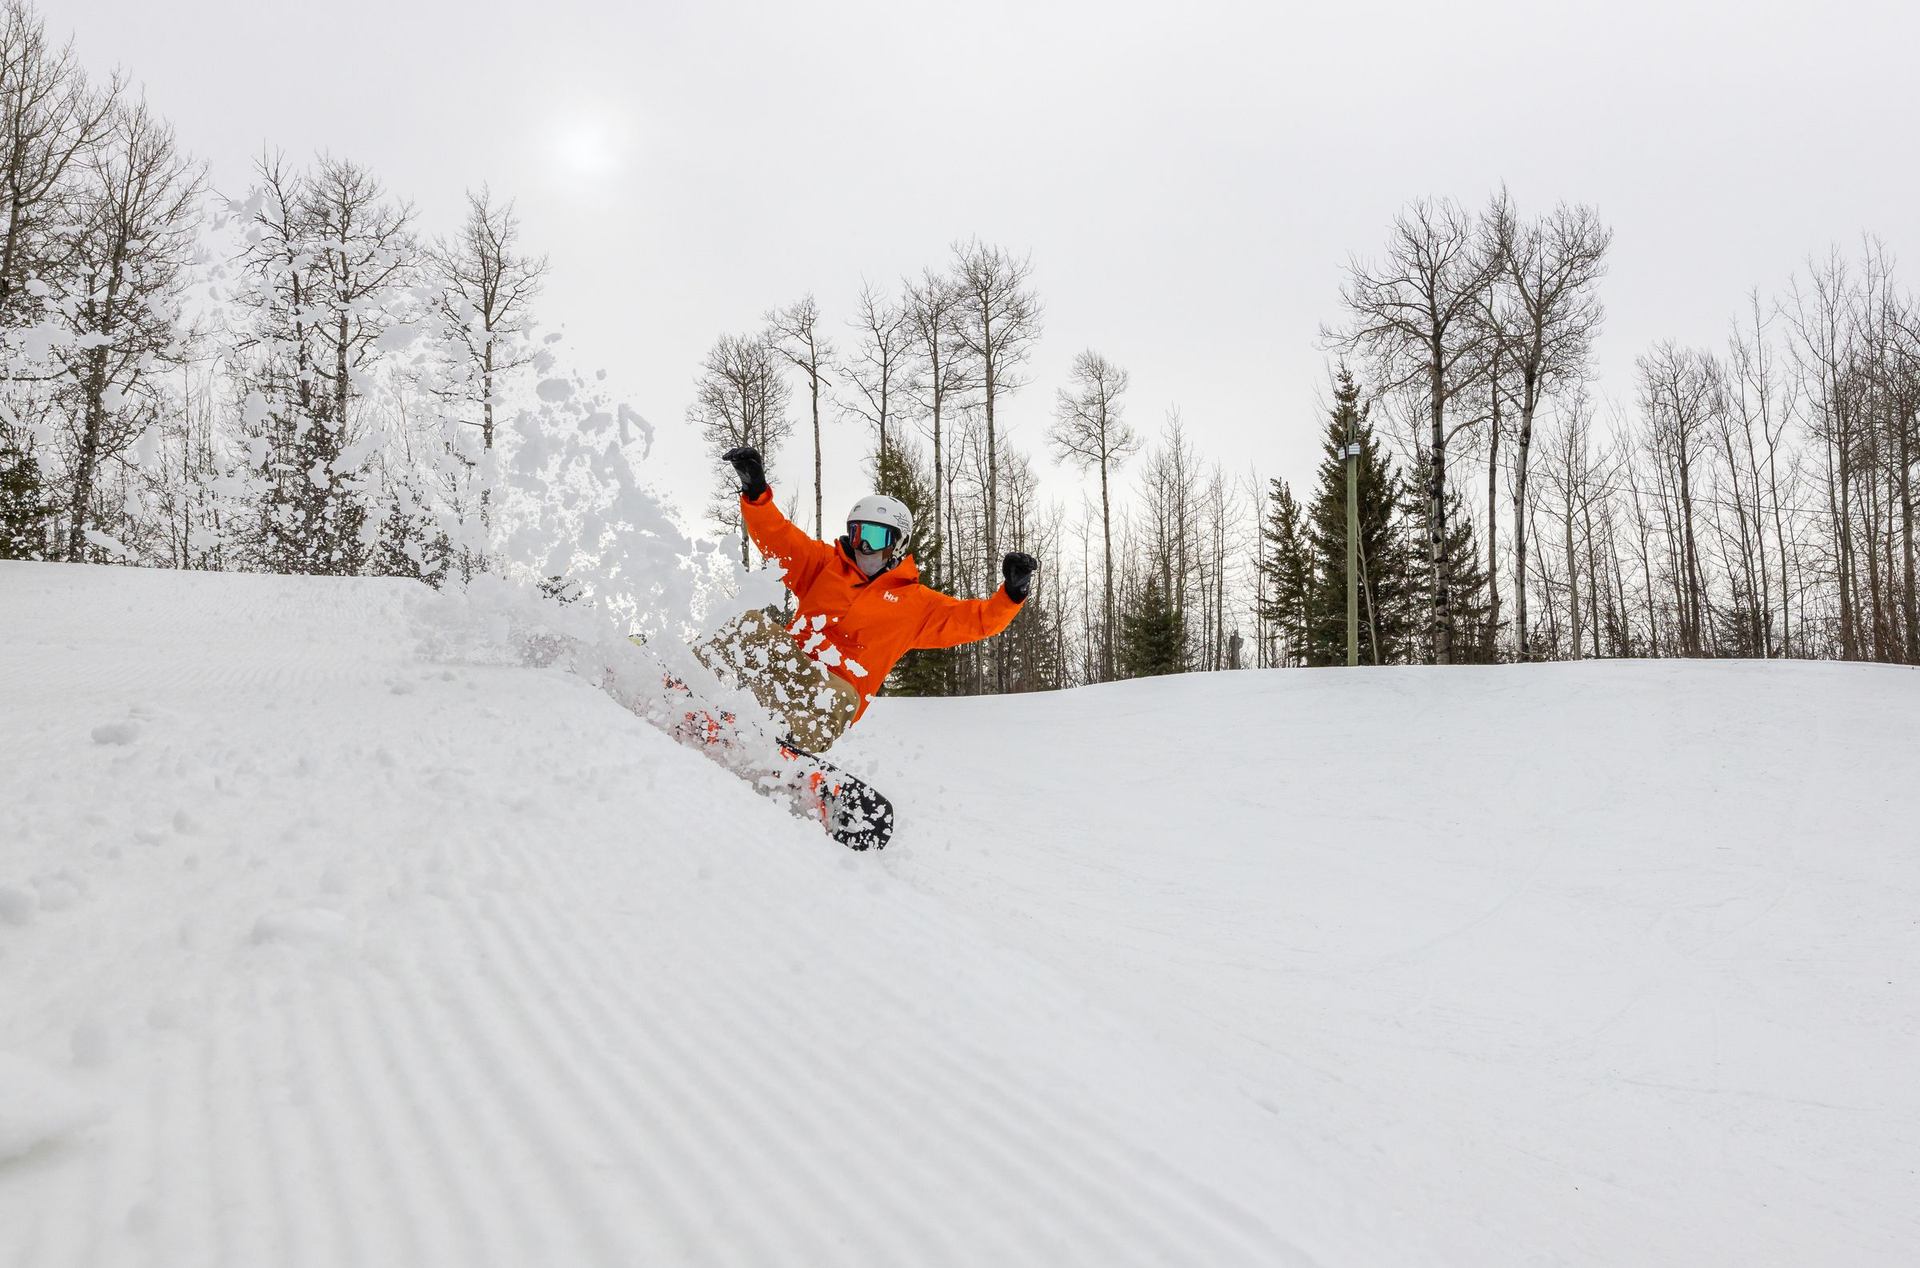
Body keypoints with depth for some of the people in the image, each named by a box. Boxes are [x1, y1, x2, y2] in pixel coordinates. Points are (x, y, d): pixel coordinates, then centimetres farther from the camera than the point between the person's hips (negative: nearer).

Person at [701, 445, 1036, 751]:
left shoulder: (916, 603, 16)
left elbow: (973, 619, 10)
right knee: (755, 627, -28)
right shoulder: (826, 563, 22)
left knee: (838, 701, -40)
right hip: (787, 665, 2)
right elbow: (778, 537, 14)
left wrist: (1012, 594, -10)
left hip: (836, 691, -2)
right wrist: (756, 491, -4)